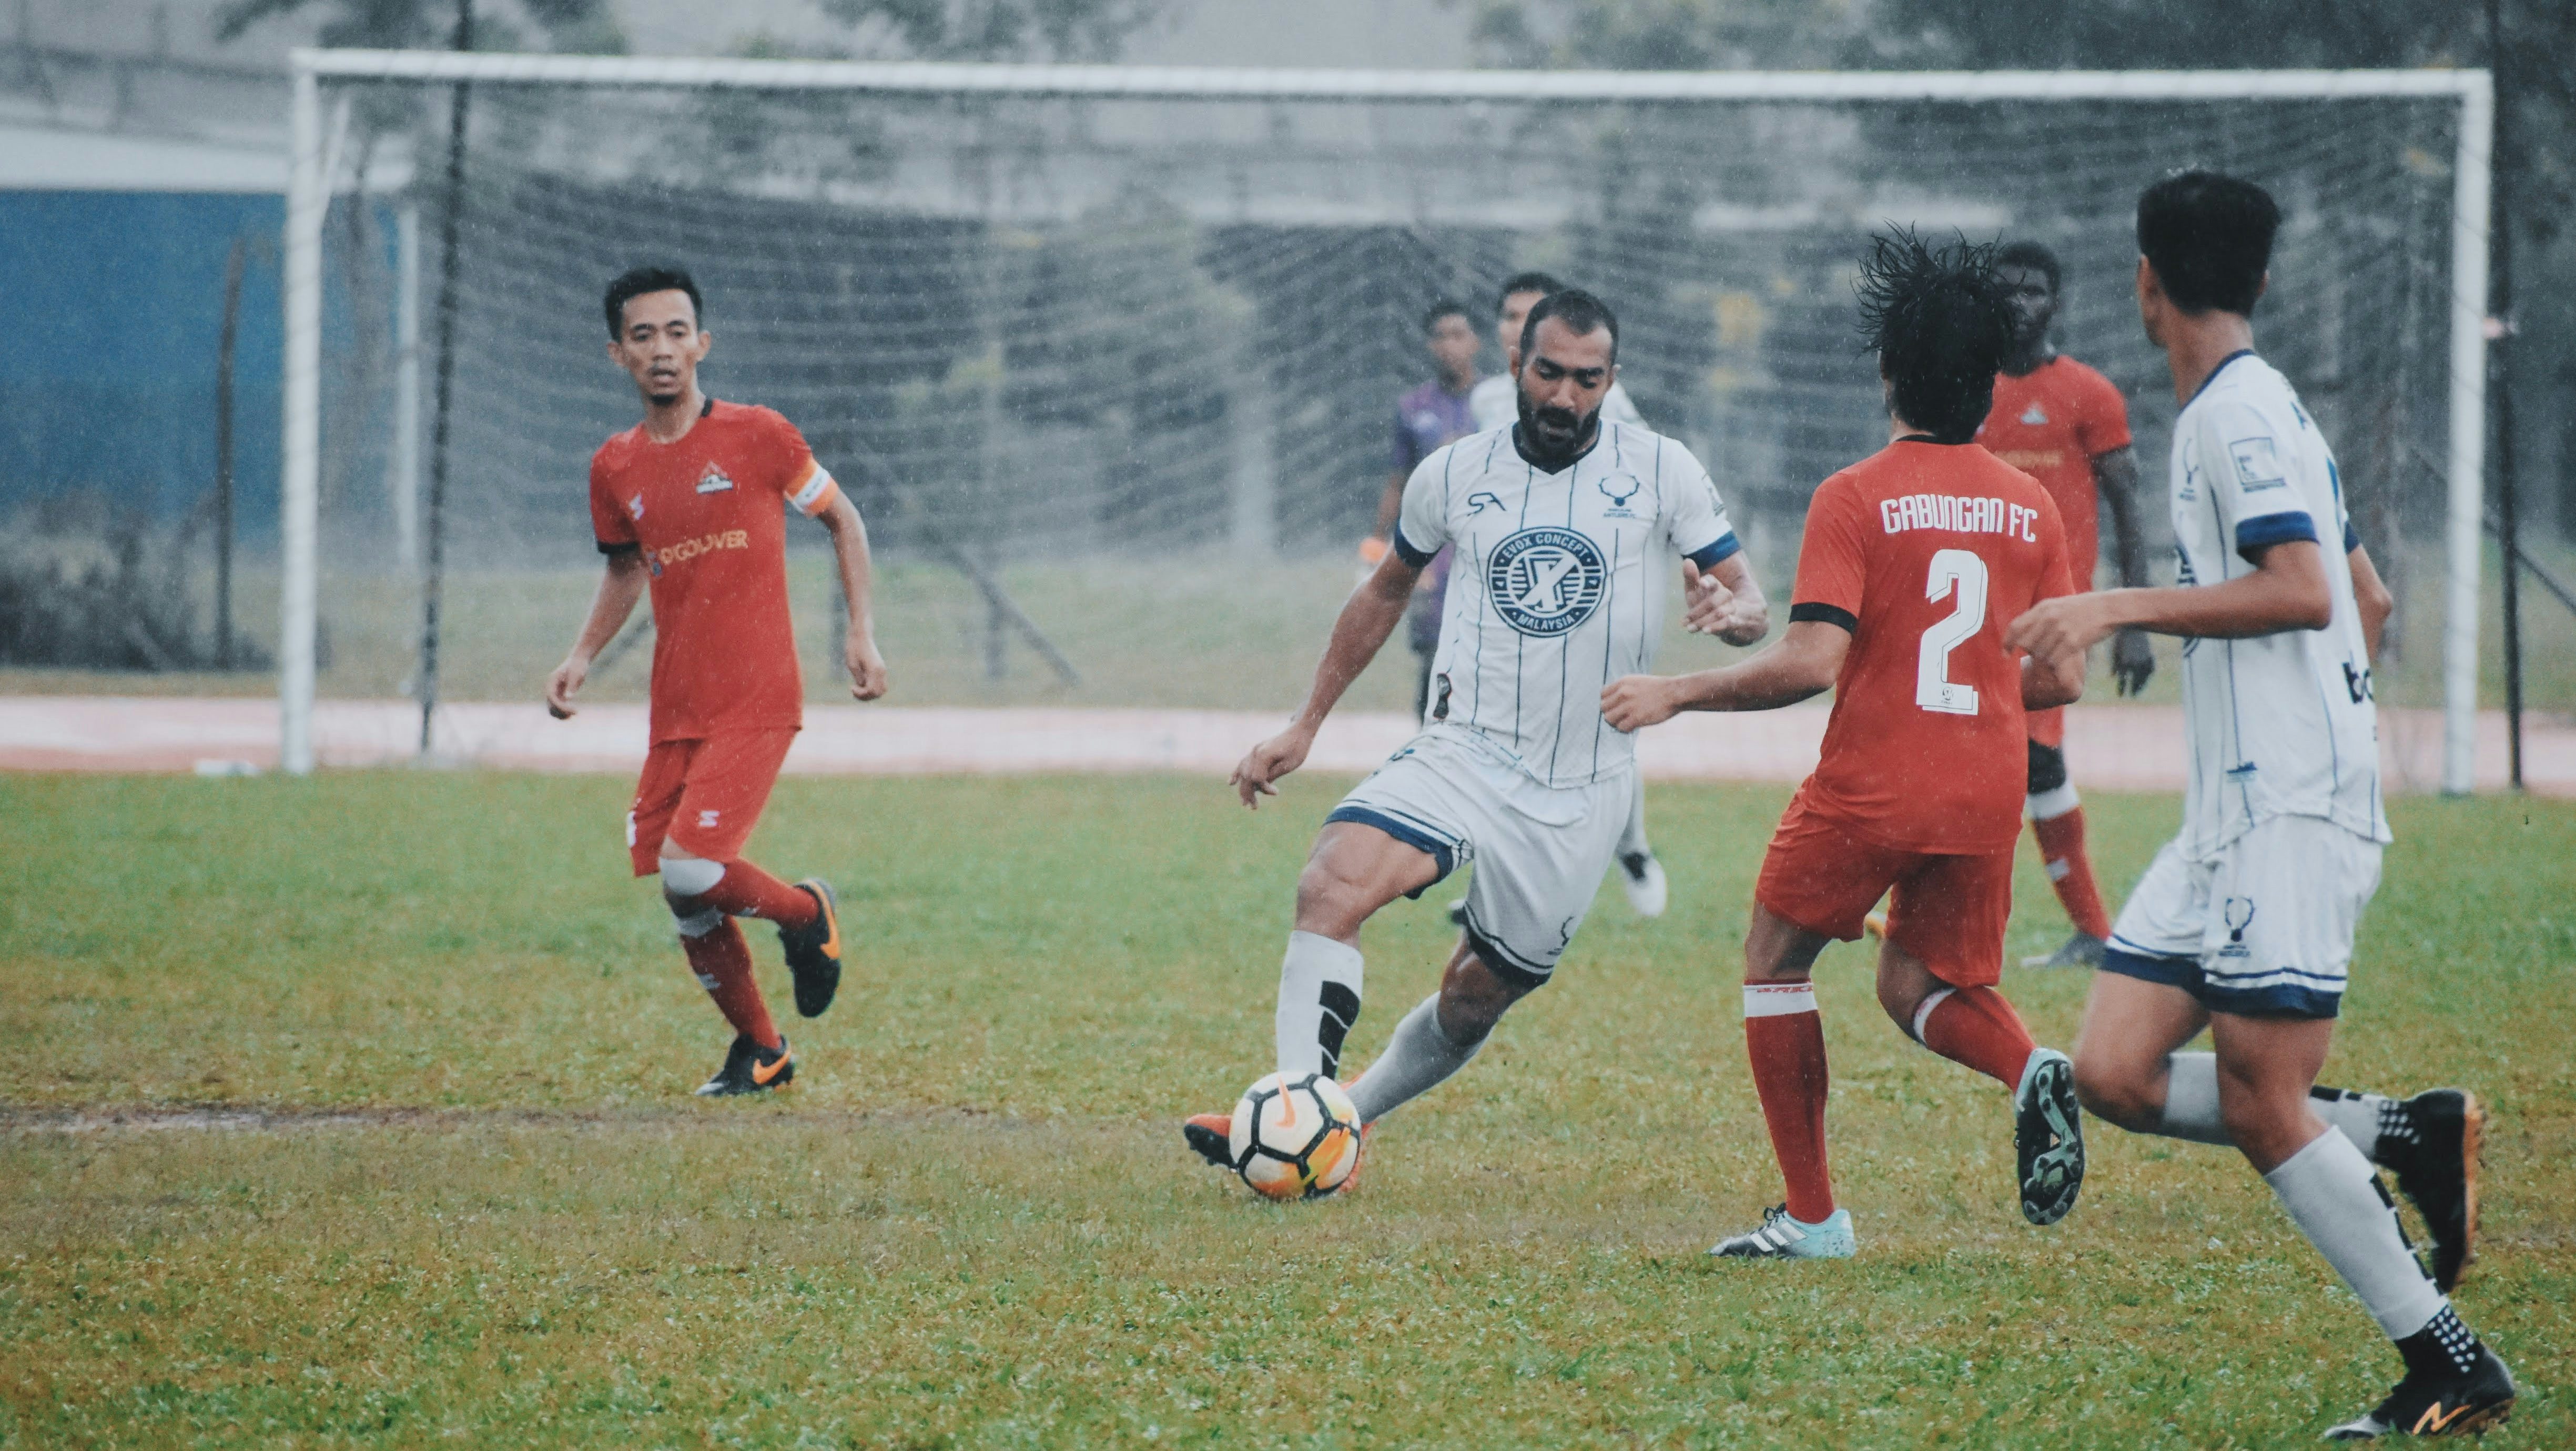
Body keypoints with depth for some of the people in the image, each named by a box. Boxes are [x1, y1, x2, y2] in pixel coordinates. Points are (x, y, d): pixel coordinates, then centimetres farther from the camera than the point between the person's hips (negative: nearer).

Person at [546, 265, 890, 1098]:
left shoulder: (756, 436, -4)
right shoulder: (615, 469, 7)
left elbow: (842, 520, 9)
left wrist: (861, 632, 2)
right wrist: (583, 655, 9)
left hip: (755, 706, -5)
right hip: (674, 711, 5)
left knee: (689, 872, -20)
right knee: (683, 904, 4)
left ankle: (805, 914, 10)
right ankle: (760, 1051, 26)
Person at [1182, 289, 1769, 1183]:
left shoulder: (1661, 471, -1)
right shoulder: (1453, 476, 4)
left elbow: (1749, 601, 1)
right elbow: (1386, 592, 20)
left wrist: (1733, 613, -24)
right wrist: (1306, 725, 18)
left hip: (1582, 793, 0)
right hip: (1463, 755, 0)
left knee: (1477, 1000, 6)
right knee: (1334, 882, -27)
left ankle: (1350, 1117, 29)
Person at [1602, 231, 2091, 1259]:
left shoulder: (1855, 499, -10)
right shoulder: (2031, 507, 5)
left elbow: (1812, 661, -18)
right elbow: (2062, 679, 7)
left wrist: (1674, 694, -8)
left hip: (1868, 789, -4)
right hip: (1985, 798, 4)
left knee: (1776, 964, 17)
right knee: (1918, 990, 20)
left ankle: (1813, 1215, 13)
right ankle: (2031, 1071, -13)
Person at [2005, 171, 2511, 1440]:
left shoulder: (2242, 412, -11)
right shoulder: (2256, 409, 19)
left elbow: (2305, 592, -23)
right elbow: (2369, 597, 27)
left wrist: (2120, 606, -19)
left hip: (2289, 814, -10)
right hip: (2232, 813, 10)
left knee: (2261, 1105, -11)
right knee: (2114, 1072, 1)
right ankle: (2403, 1135, 5)